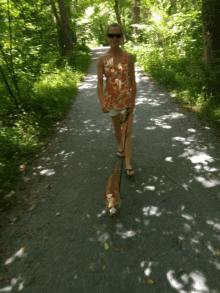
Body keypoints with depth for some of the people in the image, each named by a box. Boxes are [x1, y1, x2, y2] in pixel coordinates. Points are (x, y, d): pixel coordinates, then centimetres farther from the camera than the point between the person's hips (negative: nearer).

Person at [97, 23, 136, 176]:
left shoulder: (129, 57, -6)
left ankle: (128, 164, 6)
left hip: (127, 98, -1)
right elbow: (100, 82, -7)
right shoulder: (102, 59, -5)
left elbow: (133, 80, -3)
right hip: (111, 98, 1)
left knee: (127, 132, -4)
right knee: (117, 126, 19)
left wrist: (133, 100, -5)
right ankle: (120, 146, 49)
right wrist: (102, 102, -18)